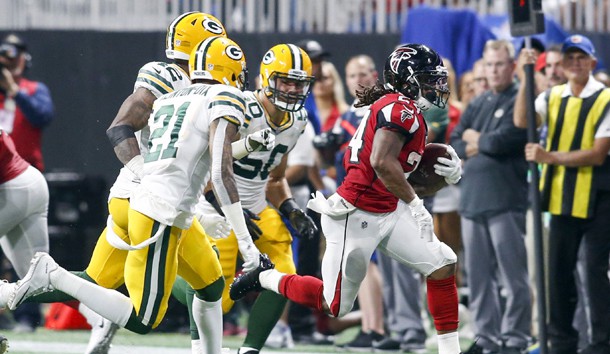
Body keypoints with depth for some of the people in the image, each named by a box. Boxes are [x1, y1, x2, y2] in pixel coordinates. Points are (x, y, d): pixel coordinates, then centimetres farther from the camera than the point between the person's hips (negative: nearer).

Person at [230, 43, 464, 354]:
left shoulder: (414, 116, 15)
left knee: (443, 265, -2)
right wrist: (414, 204, -26)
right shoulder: (400, 107, -15)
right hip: (356, 217, -10)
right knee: (335, 306, 1)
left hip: (388, 214, 10)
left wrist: (447, 172, -2)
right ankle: (266, 278, 21)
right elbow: (382, 162, -30)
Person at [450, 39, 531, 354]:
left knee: (513, 275, -7)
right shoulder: (477, 105, 20)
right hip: (472, 198, 7)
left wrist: (475, 141, 3)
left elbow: (504, 139, -15)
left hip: (506, 200, -7)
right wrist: (486, 147, -3)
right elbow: (455, 145, 14)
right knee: (478, 277, 9)